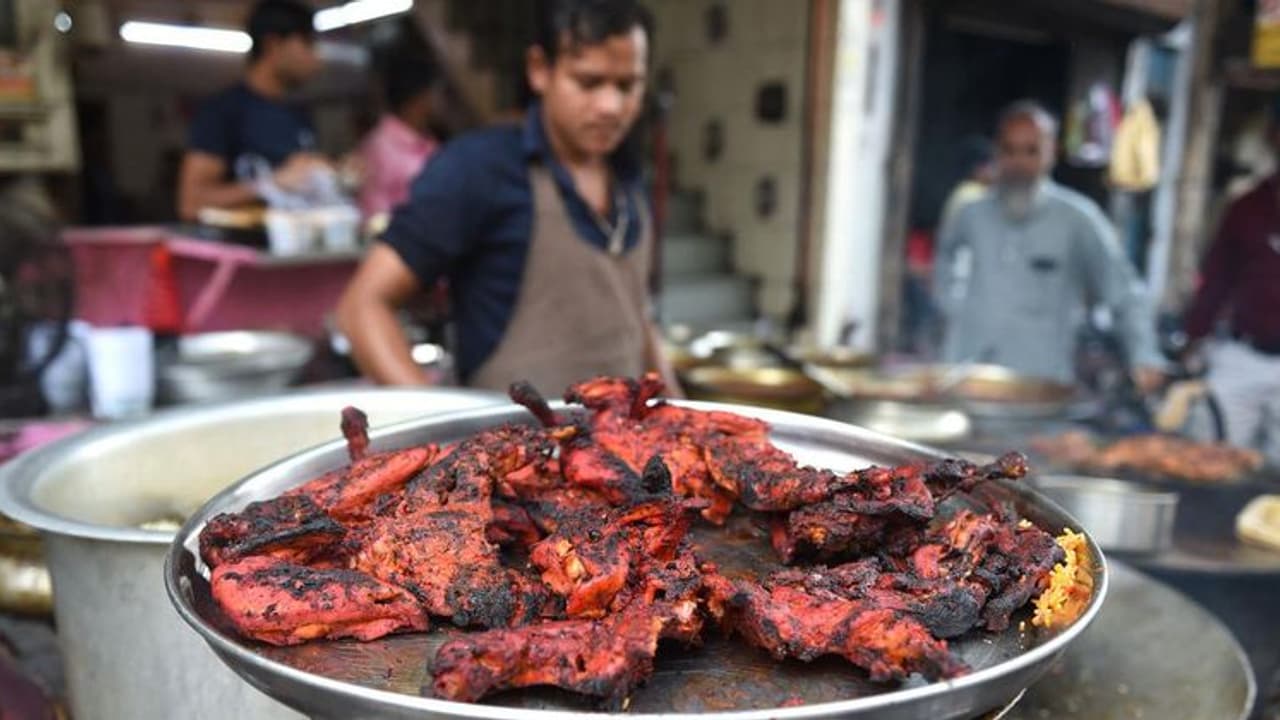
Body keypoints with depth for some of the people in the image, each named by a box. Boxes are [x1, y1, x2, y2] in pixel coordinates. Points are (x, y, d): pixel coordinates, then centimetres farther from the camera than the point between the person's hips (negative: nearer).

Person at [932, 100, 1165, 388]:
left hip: (1040, 386, -3)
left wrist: (1144, 357, -19)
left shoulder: (1077, 219, -4)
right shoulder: (972, 216, 6)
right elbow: (946, 265, 26)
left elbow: (1124, 293, -6)